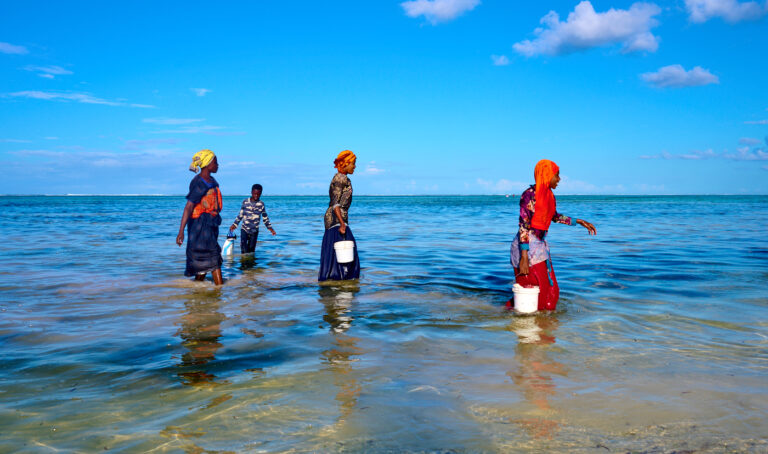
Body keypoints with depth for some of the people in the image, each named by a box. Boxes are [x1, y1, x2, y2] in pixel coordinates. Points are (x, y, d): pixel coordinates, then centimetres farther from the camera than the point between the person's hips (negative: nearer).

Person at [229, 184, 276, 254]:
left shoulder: (261, 204, 1)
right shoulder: (245, 202, 1)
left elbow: (265, 217, 11)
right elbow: (240, 214, 12)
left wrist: (270, 228, 9)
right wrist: (235, 224, 10)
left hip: (254, 231, 1)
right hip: (244, 229, -1)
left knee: (251, 250, 3)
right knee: (244, 249, -17)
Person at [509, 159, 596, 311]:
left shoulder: (549, 195, 7)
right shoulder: (529, 195, -17)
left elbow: (555, 216, 26)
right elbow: (523, 227, -20)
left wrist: (579, 222, 25)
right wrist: (524, 258, -24)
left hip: (541, 246, 8)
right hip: (526, 247, -8)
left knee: (550, 290, 11)